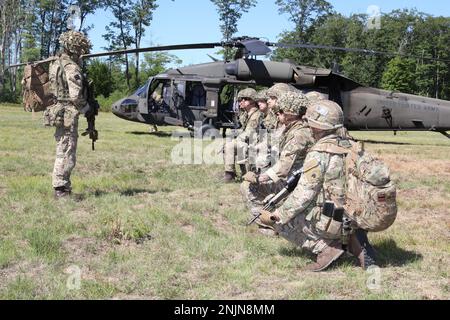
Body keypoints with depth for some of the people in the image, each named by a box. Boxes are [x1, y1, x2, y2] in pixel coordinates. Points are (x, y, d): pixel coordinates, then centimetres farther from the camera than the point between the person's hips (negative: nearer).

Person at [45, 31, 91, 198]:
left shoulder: (56, 63, 12)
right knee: (67, 154, -3)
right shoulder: (71, 67, -17)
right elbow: (76, 96, -22)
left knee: (62, 152, 17)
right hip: (68, 114, -10)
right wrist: (87, 108, -5)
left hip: (58, 112, 10)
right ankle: (61, 190, 2)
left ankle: (61, 188, 25)